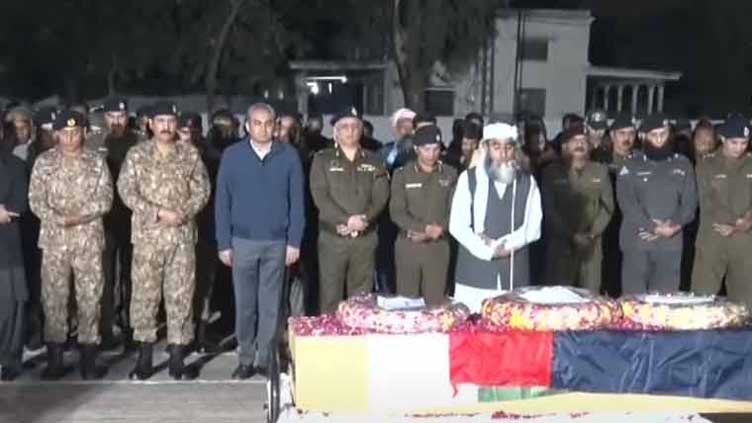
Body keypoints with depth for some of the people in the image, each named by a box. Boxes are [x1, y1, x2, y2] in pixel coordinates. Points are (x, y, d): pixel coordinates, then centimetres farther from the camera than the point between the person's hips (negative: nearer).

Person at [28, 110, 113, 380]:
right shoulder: (44, 162, 6)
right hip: (54, 238, 1)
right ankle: (55, 359, 11)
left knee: (90, 296, 2)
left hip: (89, 238, 0)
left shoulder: (97, 162, 5)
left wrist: (79, 216, -15)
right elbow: (36, 200, 0)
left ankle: (88, 359, 9)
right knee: (53, 296, 2)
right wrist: (59, 219, -14)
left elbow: (105, 199, -2)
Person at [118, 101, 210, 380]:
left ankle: (177, 358, 11)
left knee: (181, 295, 3)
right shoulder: (136, 154, 4)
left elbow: (202, 189, 4)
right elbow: (126, 190, -4)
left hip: (183, 235, 1)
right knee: (144, 295, 3)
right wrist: (159, 213, -14)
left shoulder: (190, 154, 7)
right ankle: (144, 357, 14)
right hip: (147, 235, -1)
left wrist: (184, 213, -13)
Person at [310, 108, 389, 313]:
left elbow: (381, 196, 3)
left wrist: (364, 219, -14)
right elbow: (320, 196, -6)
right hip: (332, 237, -2)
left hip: (365, 238, 2)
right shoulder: (322, 159, 5)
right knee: (330, 297, -2)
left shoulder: (374, 161, 12)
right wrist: (346, 220, -16)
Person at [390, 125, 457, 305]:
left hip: (438, 245, 1)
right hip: (408, 245, -1)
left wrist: (438, 229, -14)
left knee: (436, 302, 1)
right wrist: (425, 228, -16)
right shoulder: (402, 174, 2)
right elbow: (397, 212, -6)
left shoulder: (450, 174, 6)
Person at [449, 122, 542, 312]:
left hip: (515, 274, 1)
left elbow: (533, 227, 3)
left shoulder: (527, 182, 10)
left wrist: (506, 244, -12)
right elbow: (457, 226, -2)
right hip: (475, 273, -1)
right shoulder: (469, 178, 4)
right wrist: (487, 250, -11)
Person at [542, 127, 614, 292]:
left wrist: (592, 234, -5)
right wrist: (572, 236, -10)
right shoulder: (552, 172, 4)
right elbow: (549, 209, -2)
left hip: (591, 245, 2)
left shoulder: (600, 171, 13)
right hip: (561, 244, -2)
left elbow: (607, 206, 9)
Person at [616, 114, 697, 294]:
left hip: (671, 242, 2)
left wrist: (675, 224, -11)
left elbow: (690, 200, 6)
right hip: (637, 240, -2)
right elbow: (626, 201, -7)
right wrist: (653, 227, -15)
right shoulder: (632, 164, 2)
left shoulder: (683, 164, 11)